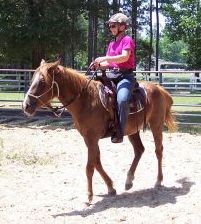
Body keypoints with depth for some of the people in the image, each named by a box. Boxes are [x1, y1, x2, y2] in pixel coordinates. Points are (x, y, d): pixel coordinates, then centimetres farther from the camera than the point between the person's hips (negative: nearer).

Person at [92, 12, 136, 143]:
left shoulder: (127, 40, -2)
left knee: (122, 100, -34)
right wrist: (99, 65, -5)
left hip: (125, 76, -9)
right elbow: (108, 64, 17)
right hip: (111, 75, 9)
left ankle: (119, 133, -28)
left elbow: (124, 57, -19)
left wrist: (104, 58, -23)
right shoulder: (112, 44, 22)